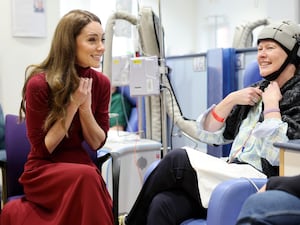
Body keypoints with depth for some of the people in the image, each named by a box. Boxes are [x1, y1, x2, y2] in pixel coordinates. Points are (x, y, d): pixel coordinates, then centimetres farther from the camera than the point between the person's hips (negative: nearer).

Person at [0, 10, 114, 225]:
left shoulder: (101, 83, -2)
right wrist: (72, 106, -20)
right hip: (43, 170, -4)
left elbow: (97, 143, 0)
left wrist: (85, 107, -16)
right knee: (87, 176, -33)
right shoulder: (40, 84, -16)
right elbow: (43, 148, -12)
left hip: (81, 165, 4)